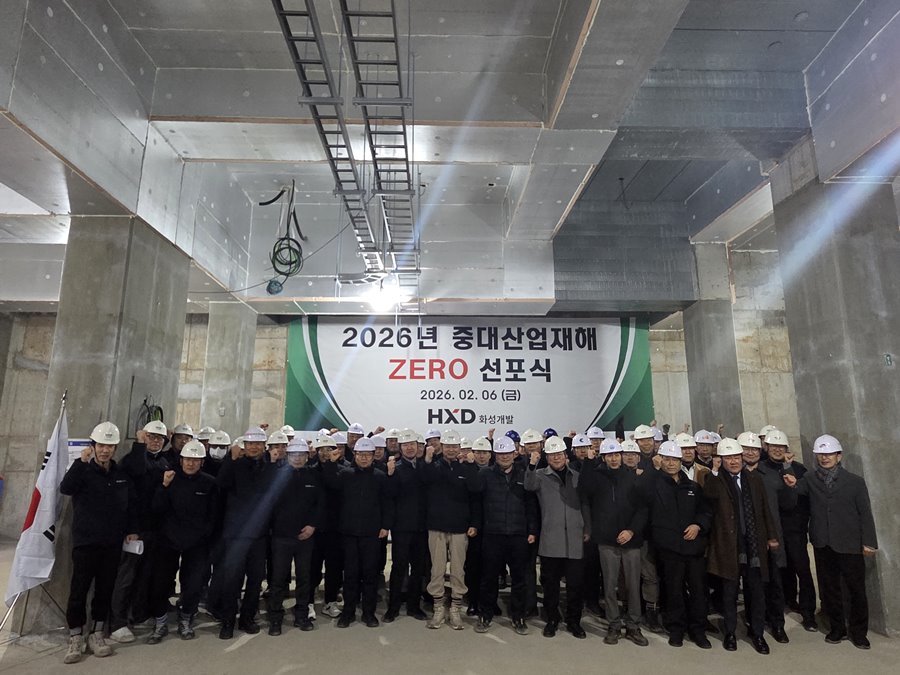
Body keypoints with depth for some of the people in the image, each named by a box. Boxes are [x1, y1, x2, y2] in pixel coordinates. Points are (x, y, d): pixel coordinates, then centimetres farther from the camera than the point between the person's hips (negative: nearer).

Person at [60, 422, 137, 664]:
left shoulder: (122, 474, 6)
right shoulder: (83, 470, -3)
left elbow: (132, 504, 12)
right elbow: (65, 488, -24)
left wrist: (132, 530, 6)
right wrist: (81, 462, -32)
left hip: (112, 543, 3)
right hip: (85, 542, -3)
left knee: (105, 589, 8)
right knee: (79, 590, 0)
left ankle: (96, 635, 21)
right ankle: (75, 639, 13)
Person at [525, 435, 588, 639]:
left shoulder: (576, 476, 12)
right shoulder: (541, 475, 2)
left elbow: (584, 504, 17)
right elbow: (529, 485, -21)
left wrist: (587, 529, 11)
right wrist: (532, 465, -36)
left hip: (574, 539, 2)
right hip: (550, 539, -2)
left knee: (575, 582, 7)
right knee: (550, 582, 7)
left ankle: (574, 621, 23)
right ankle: (552, 619, 24)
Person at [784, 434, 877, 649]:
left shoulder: (855, 481, -1)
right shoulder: (809, 479, 3)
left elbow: (865, 514, 1)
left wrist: (869, 542, -3)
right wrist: (792, 485, -11)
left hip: (850, 545, -2)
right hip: (823, 545, 2)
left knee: (857, 590, 7)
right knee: (829, 590, 11)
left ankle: (859, 632, 24)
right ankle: (837, 629, 27)